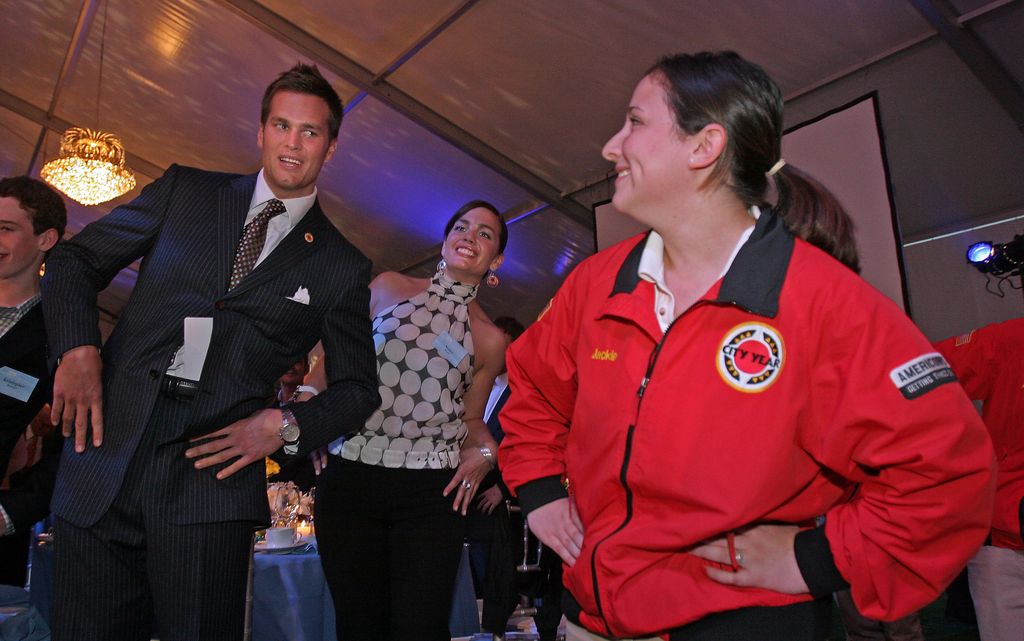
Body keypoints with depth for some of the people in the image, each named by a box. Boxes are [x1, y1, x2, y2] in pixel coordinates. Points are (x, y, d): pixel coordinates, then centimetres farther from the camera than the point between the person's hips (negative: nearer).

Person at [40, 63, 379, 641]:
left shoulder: (342, 267, 5)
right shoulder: (187, 191, 10)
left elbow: (357, 389, 9)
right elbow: (76, 261, 14)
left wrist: (285, 425, -9)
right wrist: (77, 351, -3)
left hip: (212, 473, -2)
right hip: (102, 460, 2)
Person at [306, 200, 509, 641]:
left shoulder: (489, 340, 7)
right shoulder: (389, 288, 7)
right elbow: (336, 356, 8)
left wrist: (485, 452, -5)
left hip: (431, 494, 0)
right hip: (349, 478, 1)